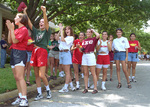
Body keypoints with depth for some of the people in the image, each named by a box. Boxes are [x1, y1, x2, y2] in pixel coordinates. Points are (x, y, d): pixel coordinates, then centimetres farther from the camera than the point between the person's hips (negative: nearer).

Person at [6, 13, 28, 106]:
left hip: (20, 53, -9)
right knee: (16, 77, 8)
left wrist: (11, 29, -10)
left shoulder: (24, 29, -8)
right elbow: (10, 41, 13)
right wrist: (10, 29, 10)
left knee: (19, 77, -16)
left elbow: (15, 40, -16)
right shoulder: (16, 30, 18)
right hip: (13, 53, 9)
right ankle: (20, 97, 14)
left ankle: (24, 99, -17)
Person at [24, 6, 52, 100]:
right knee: (36, 75, 8)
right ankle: (39, 93, 17)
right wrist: (25, 12, 1)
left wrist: (44, 12, -27)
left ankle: (48, 90, 13)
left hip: (42, 51, -6)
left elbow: (46, 22, -13)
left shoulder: (47, 31, 4)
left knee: (42, 75, -10)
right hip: (35, 51, 6)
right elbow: (29, 23, 10)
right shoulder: (36, 31, 17)